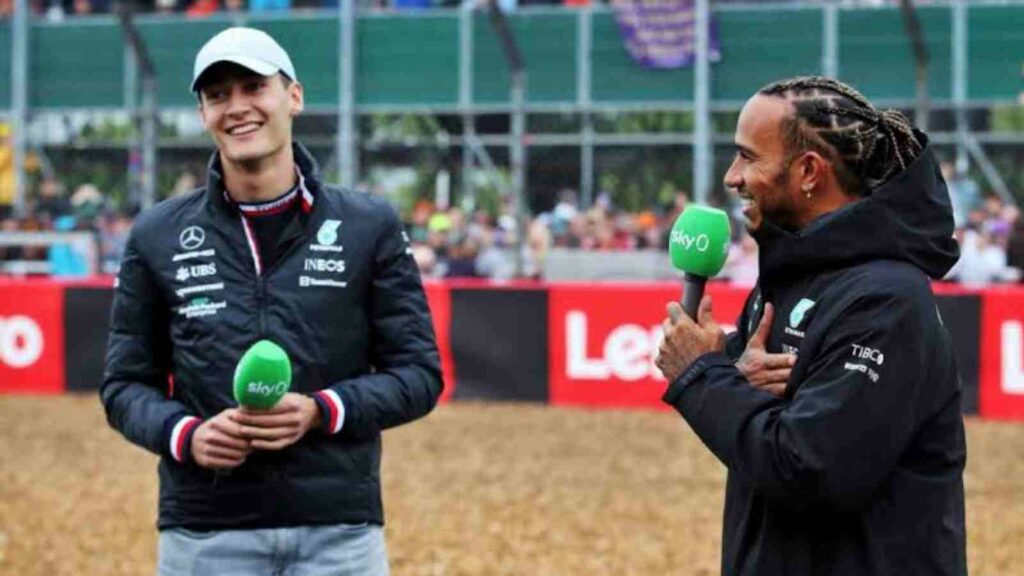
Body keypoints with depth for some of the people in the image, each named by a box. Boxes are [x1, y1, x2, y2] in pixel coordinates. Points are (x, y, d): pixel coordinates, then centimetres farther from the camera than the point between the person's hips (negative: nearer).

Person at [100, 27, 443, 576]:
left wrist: (321, 411, -12)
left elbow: (418, 373, 5)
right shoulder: (157, 236, 8)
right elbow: (125, 383, 11)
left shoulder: (370, 226, 5)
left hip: (339, 530, -1)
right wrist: (184, 434, -11)